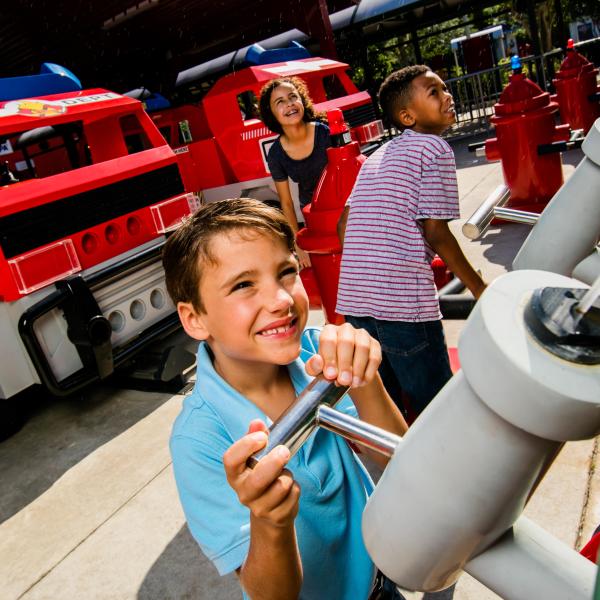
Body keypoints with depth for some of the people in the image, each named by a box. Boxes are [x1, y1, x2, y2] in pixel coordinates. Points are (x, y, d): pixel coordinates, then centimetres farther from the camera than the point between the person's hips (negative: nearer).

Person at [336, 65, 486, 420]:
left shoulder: (377, 156, 21)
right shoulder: (435, 147, 0)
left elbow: (344, 226, 17)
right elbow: (435, 232, -7)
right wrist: (480, 289, 3)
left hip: (353, 299, 8)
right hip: (403, 303, -7)